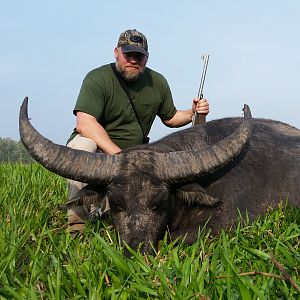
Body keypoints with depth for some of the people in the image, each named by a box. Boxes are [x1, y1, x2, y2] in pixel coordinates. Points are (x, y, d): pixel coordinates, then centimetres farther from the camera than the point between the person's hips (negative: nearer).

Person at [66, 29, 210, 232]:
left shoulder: (157, 82, 4)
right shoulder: (97, 79, -14)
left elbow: (170, 118, 19)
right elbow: (85, 124, -27)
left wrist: (193, 113, -3)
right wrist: (118, 155, -36)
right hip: (96, 150, -4)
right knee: (83, 145, -39)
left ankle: (102, 208, 10)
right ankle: (78, 215, -27)